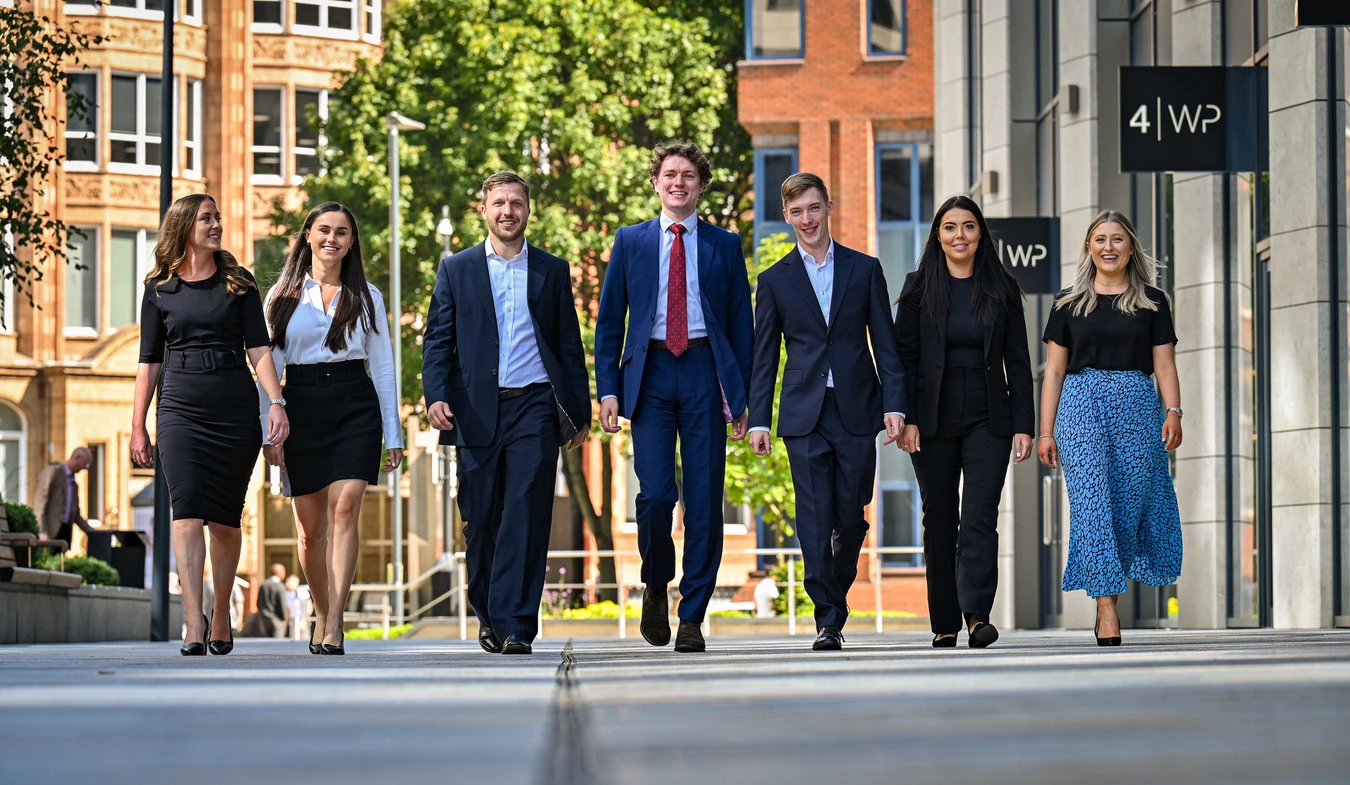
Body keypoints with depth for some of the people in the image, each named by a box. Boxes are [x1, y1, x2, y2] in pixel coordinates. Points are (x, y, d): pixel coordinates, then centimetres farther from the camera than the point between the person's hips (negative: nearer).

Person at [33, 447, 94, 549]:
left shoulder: (74, 484, 24)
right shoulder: (53, 472, -1)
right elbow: (40, 501, -9)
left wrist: (92, 532, 16)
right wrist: (42, 532, -18)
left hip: (65, 532, 8)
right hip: (52, 530, -8)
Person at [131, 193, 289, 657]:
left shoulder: (237, 284, 9)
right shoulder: (159, 289, 9)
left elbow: (259, 349, 4)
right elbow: (149, 361, 12)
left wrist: (276, 401, -11)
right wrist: (138, 426, 8)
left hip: (235, 408, 1)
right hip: (180, 409, -1)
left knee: (225, 519, 5)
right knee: (187, 512, -14)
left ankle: (221, 619, 18)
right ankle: (193, 623, -21)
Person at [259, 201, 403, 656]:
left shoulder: (366, 297, 11)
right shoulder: (282, 298, 9)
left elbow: (383, 369, 11)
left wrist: (393, 436, 6)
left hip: (355, 409, -1)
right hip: (301, 410, 1)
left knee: (345, 508, -18)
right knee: (310, 526, 3)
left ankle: (334, 626, -22)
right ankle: (322, 615, 25)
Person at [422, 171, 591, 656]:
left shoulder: (553, 271, 12)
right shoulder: (456, 269, 11)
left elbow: (569, 345, 14)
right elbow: (437, 340, 7)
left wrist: (580, 412, 10)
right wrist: (436, 396, -9)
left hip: (534, 405, -1)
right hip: (477, 411, 1)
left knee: (526, 516, -11)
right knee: (481, 520, 4)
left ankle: (515, 626, -14)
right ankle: (489, 616, 22)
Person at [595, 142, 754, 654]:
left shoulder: (724, 246, 11)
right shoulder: (630, 242, 12)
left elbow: (742, 325, 10)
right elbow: (609, 323, 10)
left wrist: (743, 397, 3)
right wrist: (608, 391, 0)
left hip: (705, 372, 0)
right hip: (651, 374, 0)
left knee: (704, 500, -3)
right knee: (655, 493, -12)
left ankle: (692, 617, 4)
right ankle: (656, 585, 15)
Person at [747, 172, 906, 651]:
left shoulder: (864, 269, 7)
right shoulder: (774, 280, 7)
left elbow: (885, 344, 6)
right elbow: (764, 356, 8)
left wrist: (894, 404, -4)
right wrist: (758, 419, 1)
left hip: (856, 411, 0)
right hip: (804, 415, 0)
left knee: (851, 517, 2)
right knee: (815, 518, -7)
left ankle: (837, 591, 28)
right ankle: (828, 620, -5)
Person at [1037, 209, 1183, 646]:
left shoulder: (1152, 302, 12)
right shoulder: (1069, 304, 11)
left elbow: (1164, 365, 7)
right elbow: (1054, 370, 10)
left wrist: (1173, 412, -9)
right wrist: (1046, 430, 2)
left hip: (1137, 406, 1)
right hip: (1082, 404, -1)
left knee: (1130, 505, -2)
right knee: (1092, 501, -13)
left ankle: (1106, 601, 12)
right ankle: (1107, 610, -17)